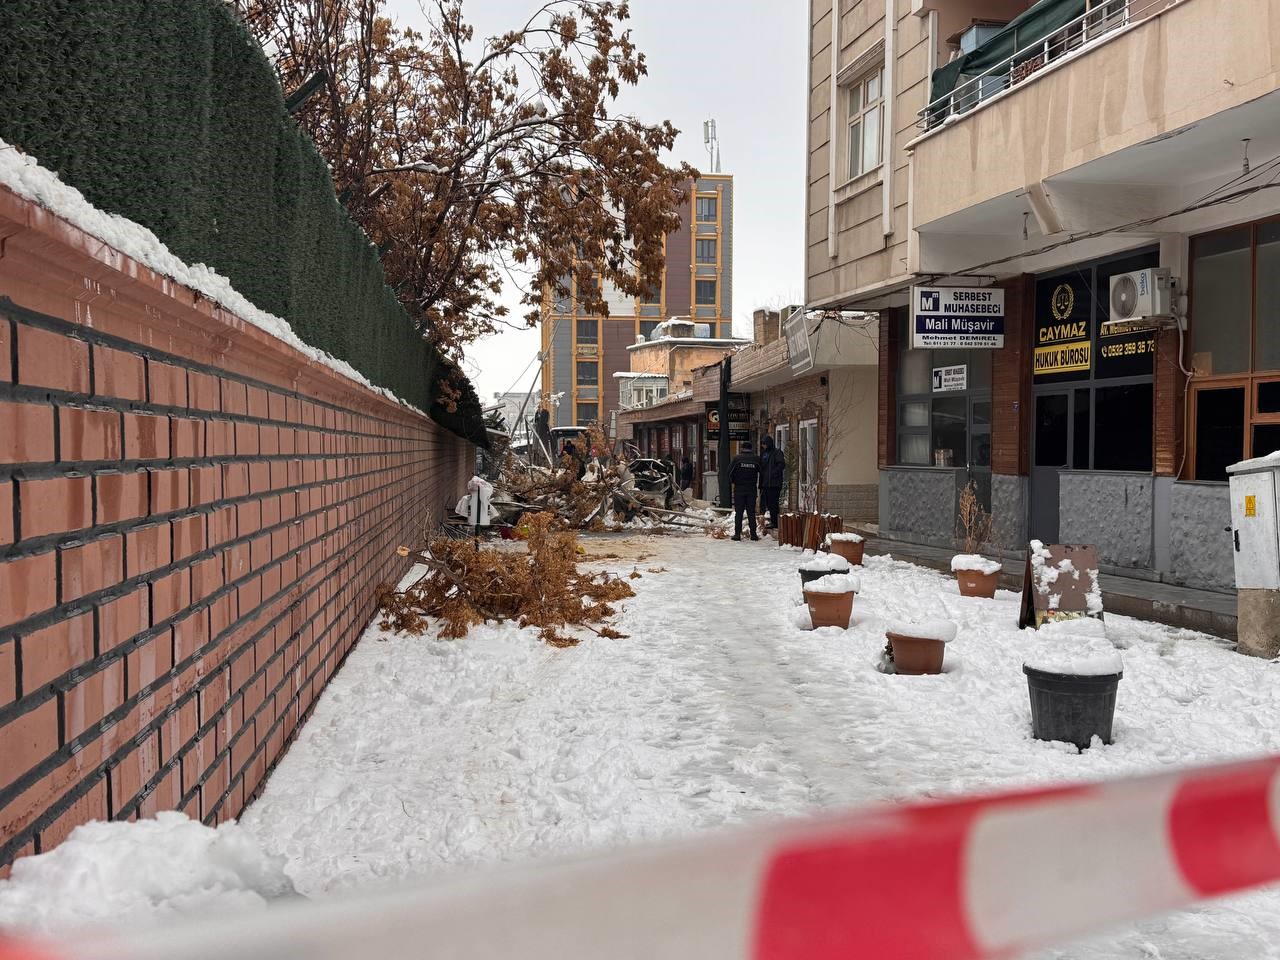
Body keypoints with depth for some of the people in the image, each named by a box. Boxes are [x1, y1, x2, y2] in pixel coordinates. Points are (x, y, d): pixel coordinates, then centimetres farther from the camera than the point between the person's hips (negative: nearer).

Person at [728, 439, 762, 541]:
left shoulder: (737, 459, -6)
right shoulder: (756, 459, -1)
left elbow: (730, 472, -4)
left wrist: (732, 481, 11)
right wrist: (759, 486, 14)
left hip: (739, 489, -1)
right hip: (752, 489, 2)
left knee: (738, 512, 4)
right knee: (751, 512, 7)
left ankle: (737, 533, 0)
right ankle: (753, 534, 5)